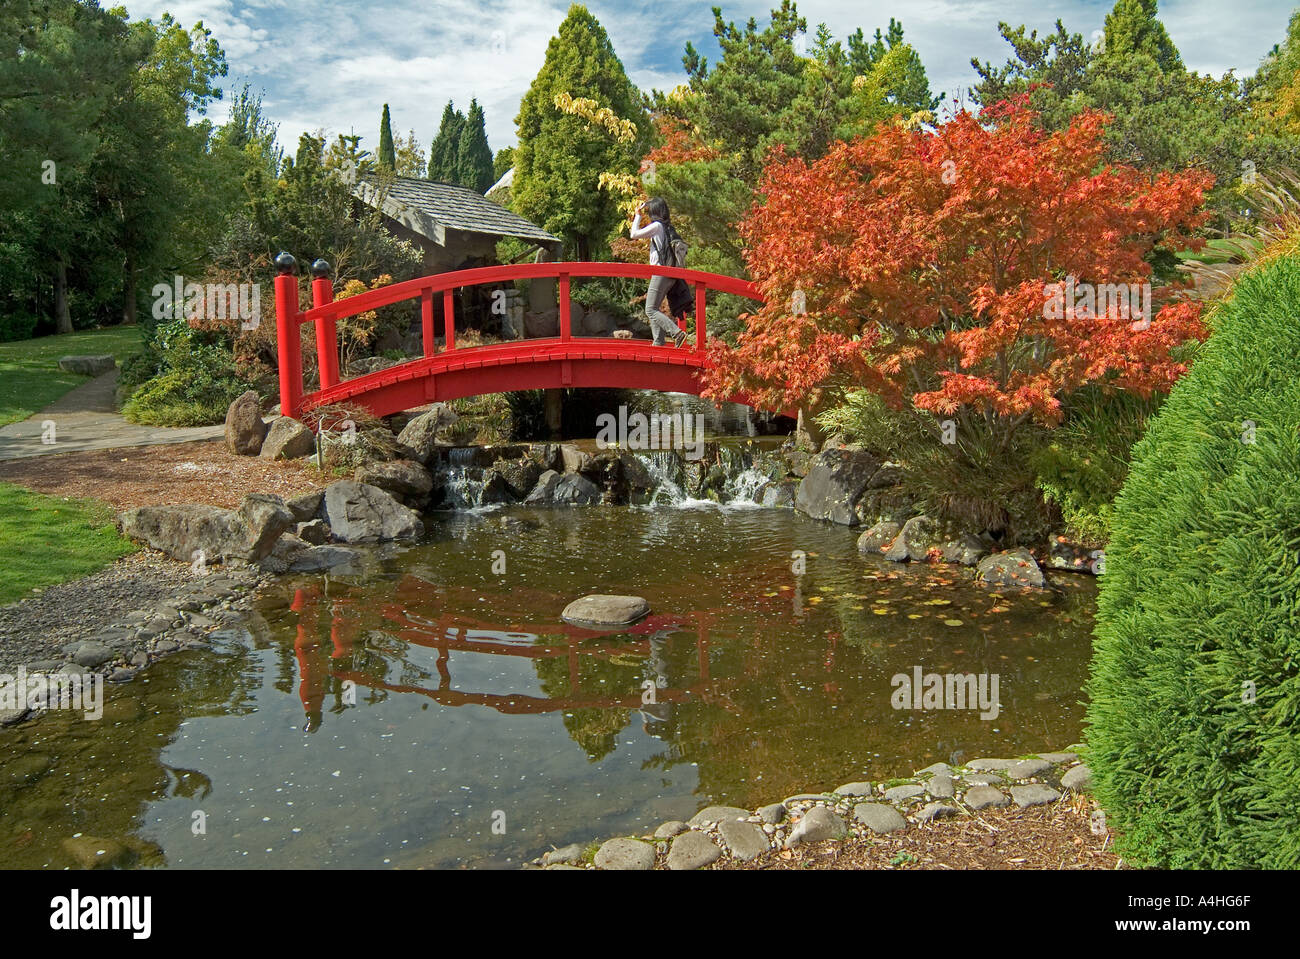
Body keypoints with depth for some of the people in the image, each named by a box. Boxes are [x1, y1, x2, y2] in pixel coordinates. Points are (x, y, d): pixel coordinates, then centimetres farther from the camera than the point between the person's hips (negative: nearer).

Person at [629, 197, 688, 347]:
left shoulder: (657, 225, -11)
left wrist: (638, 215, 4)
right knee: (653, 308, 13)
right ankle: (659, 342, 9)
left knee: (651, 310, -7)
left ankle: (677, 332, -18)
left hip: (661, 273, -9)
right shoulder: (668, 227, 15)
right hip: (669, 274, 9)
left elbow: (634, 235, -7)